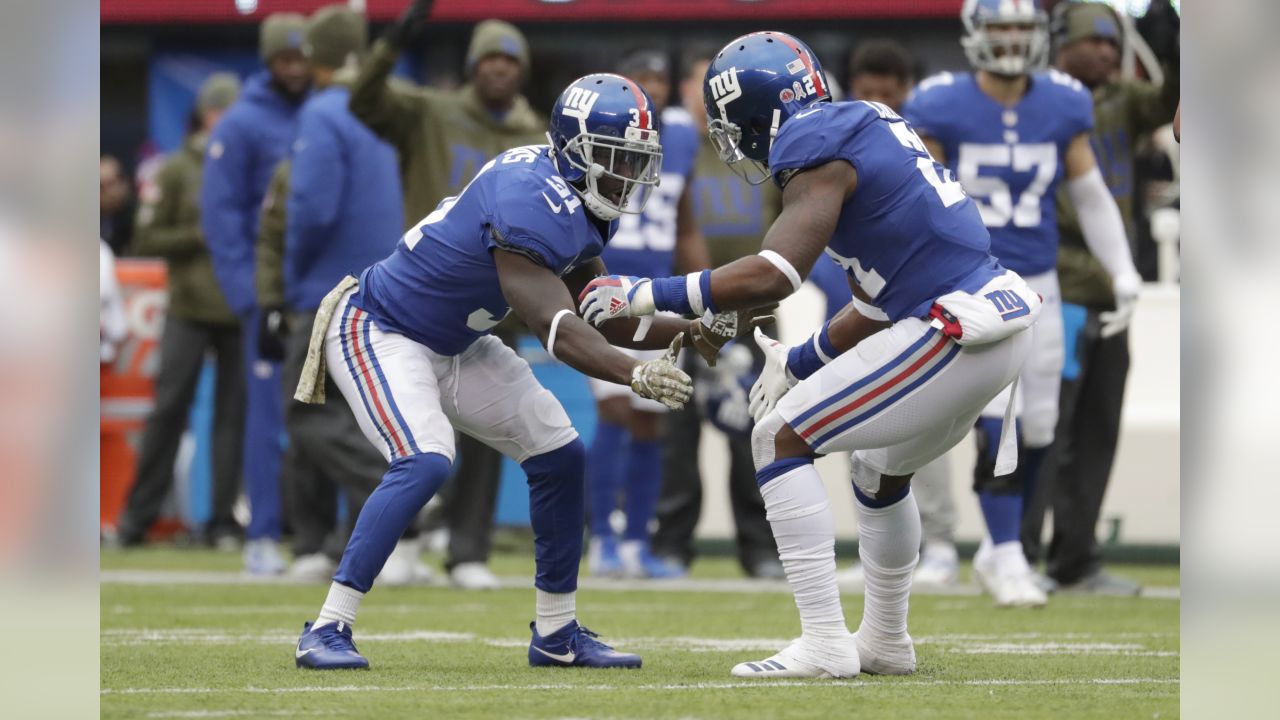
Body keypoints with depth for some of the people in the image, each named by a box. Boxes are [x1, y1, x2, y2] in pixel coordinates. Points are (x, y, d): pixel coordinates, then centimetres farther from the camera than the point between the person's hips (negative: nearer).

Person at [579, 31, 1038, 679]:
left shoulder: (818, 152, -10)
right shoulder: (864, 131, 19)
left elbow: (772, 277, -24)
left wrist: (643, 296, -17)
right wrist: (798, 364, 29)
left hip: (953, 330, -10)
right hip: (1000, 321, 10)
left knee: (780, 438, -4)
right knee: (880, 467, 30)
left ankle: (824, 643, -7)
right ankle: (885, 642, 42)